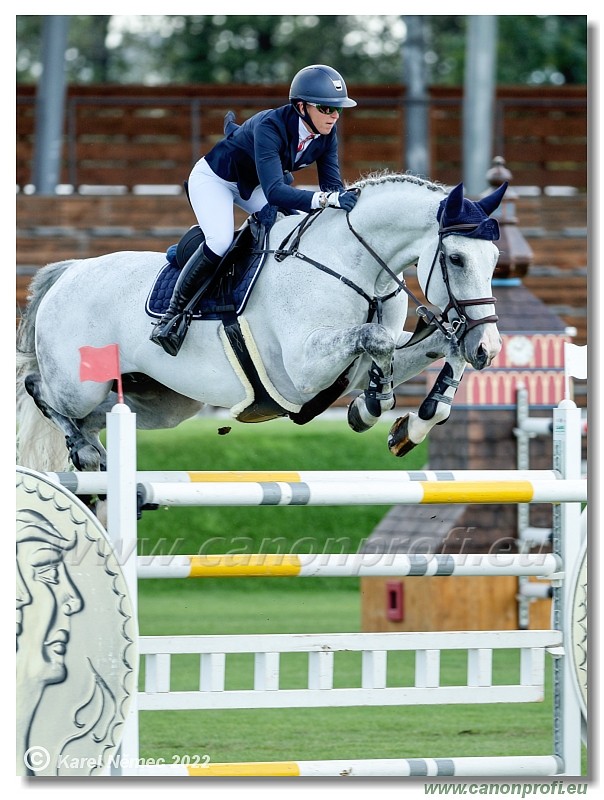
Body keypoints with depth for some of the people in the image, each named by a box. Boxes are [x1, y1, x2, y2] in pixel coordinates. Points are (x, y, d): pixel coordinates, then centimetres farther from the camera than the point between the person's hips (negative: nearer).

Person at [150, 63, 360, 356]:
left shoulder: (326, 132, -19)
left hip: (253, 184, 7)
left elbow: (332, 182, -18)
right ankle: (171, 315, -17)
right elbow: (274, 191, -50)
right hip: (214, 178, -7)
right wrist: (325, 199, -63)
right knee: (220, 241, -29)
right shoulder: (270, 127, -39)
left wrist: (344, 200, -40)